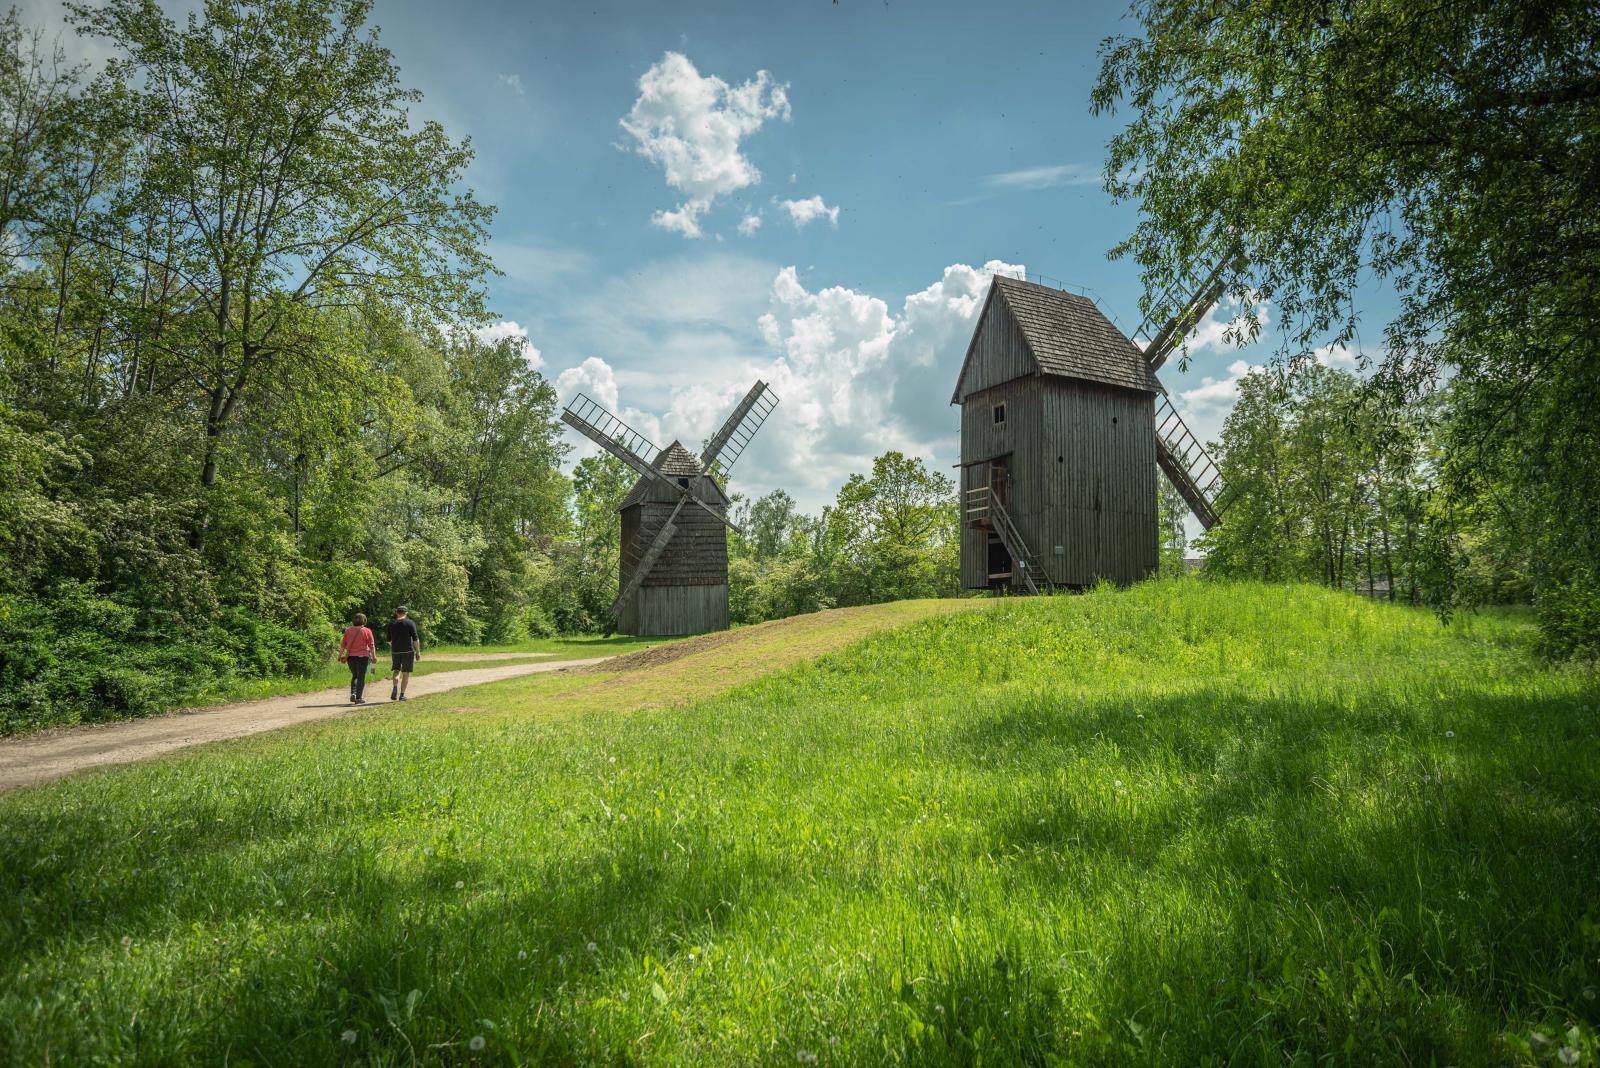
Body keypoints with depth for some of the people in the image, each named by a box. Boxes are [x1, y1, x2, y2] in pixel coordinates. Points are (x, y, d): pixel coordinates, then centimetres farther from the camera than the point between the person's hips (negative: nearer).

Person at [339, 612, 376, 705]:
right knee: (361, 677, 2)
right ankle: (358, 698, -1)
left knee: (355, 676, 19)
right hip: (362, 656, -4)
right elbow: (371, 645, -5)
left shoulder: (348, 630, 6)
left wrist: (340, 655, 15)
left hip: (350, 656, 4)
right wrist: (374, 656, 1)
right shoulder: (367, 631, -5)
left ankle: (353, 694, 5)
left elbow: (343, 644, 8)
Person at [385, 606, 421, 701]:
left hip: (395, 651, 3)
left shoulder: (391, 623, 5)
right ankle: (402, 695, 4)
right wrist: (418, 651, -2)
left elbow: (388, 640, 11)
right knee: (406, 673, 5)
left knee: (397, 670, 18)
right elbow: (415, 639, -9)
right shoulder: (410, 623, -5)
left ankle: (395, 687, -8)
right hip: (408, 651, -3)